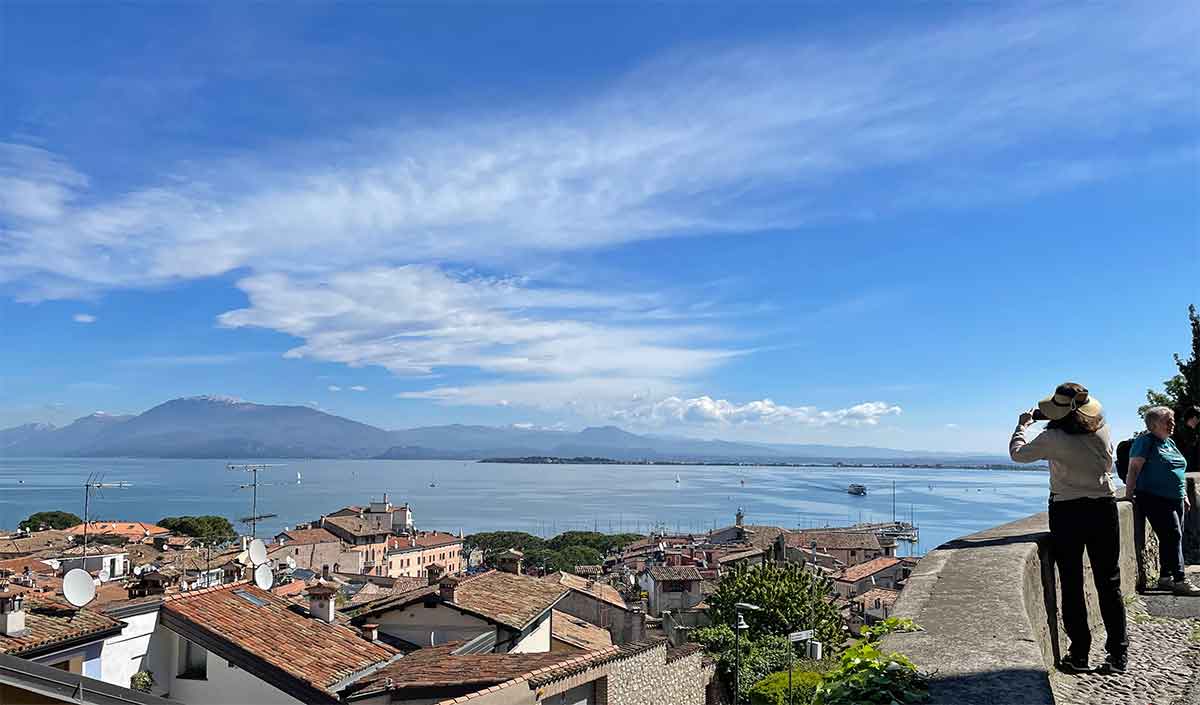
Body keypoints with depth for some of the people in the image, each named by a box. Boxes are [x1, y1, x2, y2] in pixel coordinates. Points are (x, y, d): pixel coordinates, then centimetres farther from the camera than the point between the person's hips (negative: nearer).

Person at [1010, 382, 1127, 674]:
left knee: (1071, 585, 5)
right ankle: (1118, 654, 12)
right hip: (1104, 510, 3)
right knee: (1109, 584, 9)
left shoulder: (1053, 438, -16)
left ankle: (1079, 655, 9)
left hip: (1067, 513, -3)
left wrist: (1022, 425, 16)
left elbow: (1017, 454, -1)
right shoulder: (1102, 430, -4)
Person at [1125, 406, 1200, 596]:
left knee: (1171, 539, 9)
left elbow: (1178, 472, 25)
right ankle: (1179, 580, -12)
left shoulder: (1170, 442, 18)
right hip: (1155, 500, -9)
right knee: (1173, 536, -13)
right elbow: (1134, 469, -15)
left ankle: (1165, 578, 17)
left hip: (1175, 500, 9)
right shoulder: (1145, 441, -9)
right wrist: (1129, 494, -21)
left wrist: (1184, 495, 22)